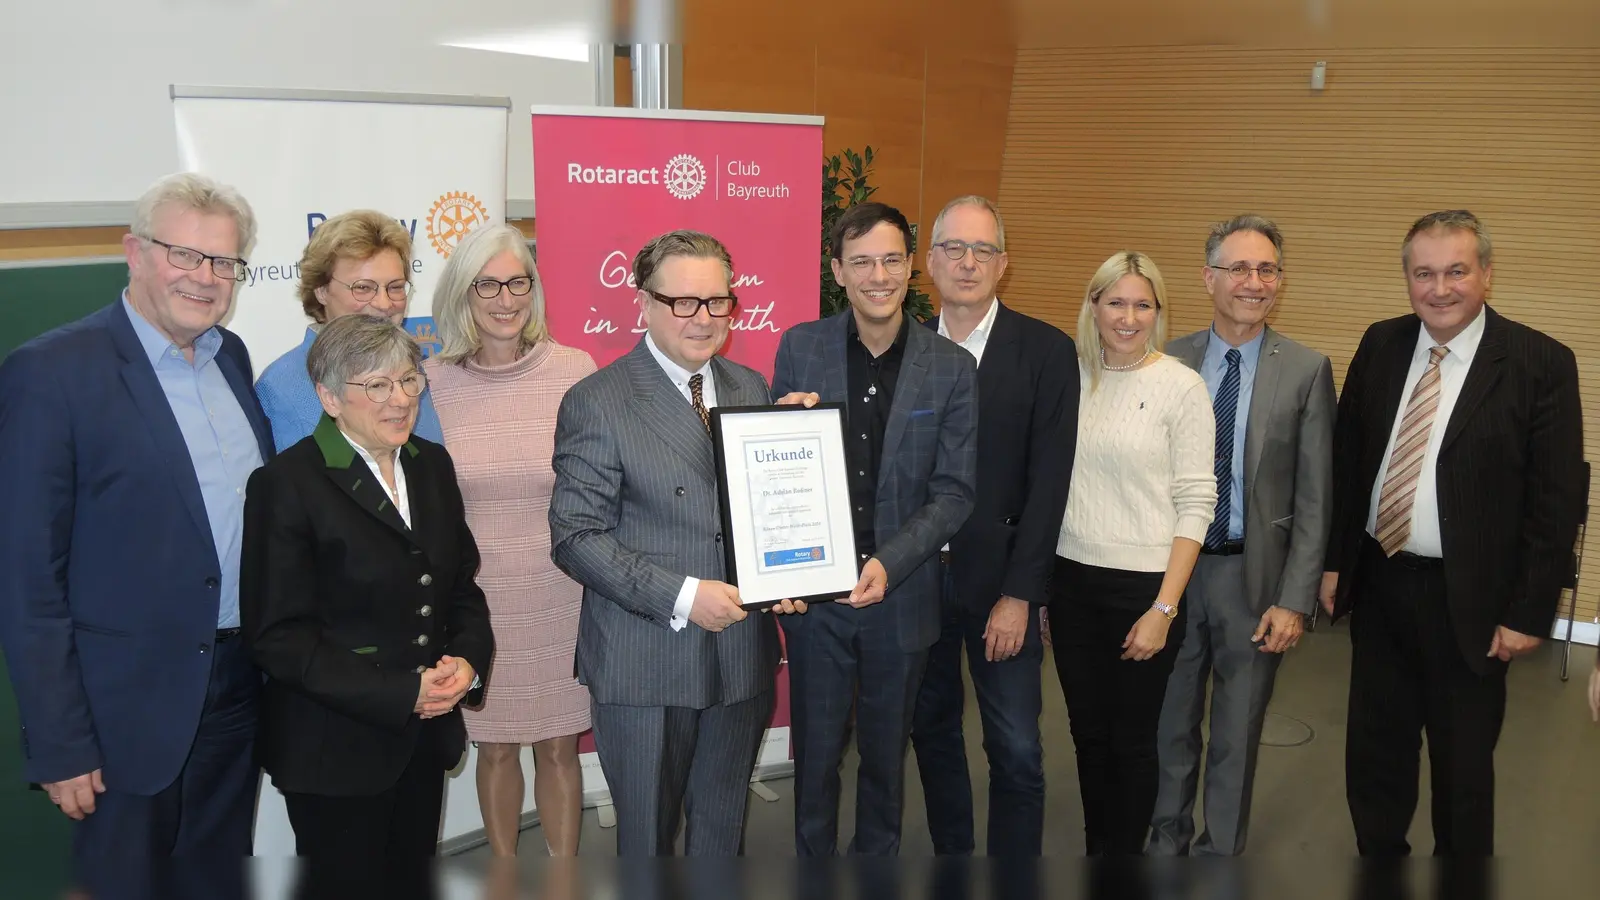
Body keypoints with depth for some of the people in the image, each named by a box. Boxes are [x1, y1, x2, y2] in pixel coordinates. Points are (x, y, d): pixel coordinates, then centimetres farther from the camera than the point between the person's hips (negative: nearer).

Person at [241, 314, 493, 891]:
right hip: (337, 749, -6)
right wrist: (402, 692, -20)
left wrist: (469, 659, -8)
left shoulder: (433, 465, 6)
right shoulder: (287, 483, -14)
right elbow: (278, 637, -16)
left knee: (412, 879, 18)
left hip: (425, 735, 6)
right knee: (350, 883, 9)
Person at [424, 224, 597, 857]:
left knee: (558, 747, 11)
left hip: (561, 596, -1)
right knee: (495, 748, 15)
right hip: (476, 598, 1)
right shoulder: (431, 381, -2)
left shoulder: (574, 371, -5)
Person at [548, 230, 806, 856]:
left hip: (742, 656, 5)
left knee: (723, 828, 20)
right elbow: (576, 537, -14)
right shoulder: (596, 403, -11)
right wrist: (682, 595, -22)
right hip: (644, 664, -4)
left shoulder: (752, 389, 7)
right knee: (647, 833, 13)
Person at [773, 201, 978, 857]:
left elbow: (955, 493, -5)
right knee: (815, 753, 12)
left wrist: (888, 565, -18)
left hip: (901, 596, 0)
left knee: (886, 755, 17)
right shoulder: (799, 348, -1)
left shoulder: (952, 368, -3)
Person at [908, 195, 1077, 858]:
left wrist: (1019, 594, -13)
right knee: (932, 730, 15)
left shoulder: (1046, 351, -5)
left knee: (1016, 751, 1)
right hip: (915, 575, 3)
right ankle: (950, 854, 34)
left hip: (1000, 582, -3)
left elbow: (1048, 482, -9)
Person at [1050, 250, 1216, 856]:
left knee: (1131, 739, 8)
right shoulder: (1070, 377, 3)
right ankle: (1095, 850, 33)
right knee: (1087, 732, 15)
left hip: (1144, 584, -3)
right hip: (1072, 579, 4)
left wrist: (1164, 608, -13)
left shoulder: (1181, 386, -8)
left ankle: (1126, 853, 28)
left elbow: (1195, 503, -9)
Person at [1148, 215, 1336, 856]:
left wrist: (1295, 600, -10)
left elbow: (1313, 500, -6)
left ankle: (1221, 853, 31)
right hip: (1173, 568, 2)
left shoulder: (1306, 371, -6)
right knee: (1170, 720, 17)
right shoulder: (1168, 363, -1)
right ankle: (1166, 841, 37)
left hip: (1254, 575, -2)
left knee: (1237, 733, 13)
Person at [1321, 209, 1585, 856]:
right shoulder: (1380, 345, 1)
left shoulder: (1541, 364, -12)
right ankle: (1378, 859, 37)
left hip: (1467, 599, -4)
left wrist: (1529, 613, -11)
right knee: (1374, 752, 17)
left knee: (1463, 765, 12)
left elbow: (1557, 502, -11)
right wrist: (1334, 560, 6)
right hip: (1377, 581, 4)